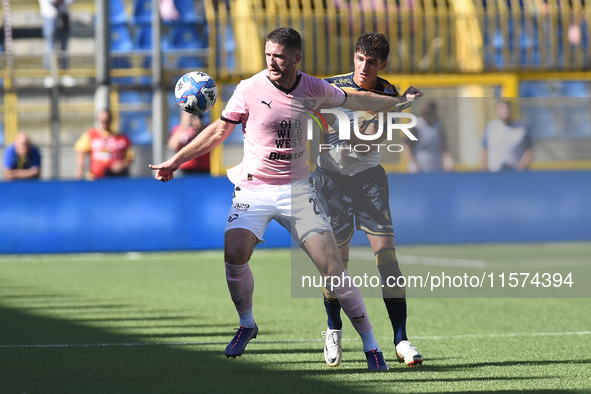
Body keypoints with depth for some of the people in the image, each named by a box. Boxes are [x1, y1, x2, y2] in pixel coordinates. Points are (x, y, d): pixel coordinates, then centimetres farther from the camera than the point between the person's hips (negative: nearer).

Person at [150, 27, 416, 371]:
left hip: (297, 188, 1)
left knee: (332, 265, -10)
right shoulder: (249, 90, -8)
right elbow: (220, 130, 3)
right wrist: (176, 161, 2)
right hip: (253, 188, -1)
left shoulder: (314, 90, -2)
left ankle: (370, 345, 0)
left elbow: (355, 100, 17)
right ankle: (247, 324, 5)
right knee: (234, 253, -23)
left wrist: (400, 102, 24)